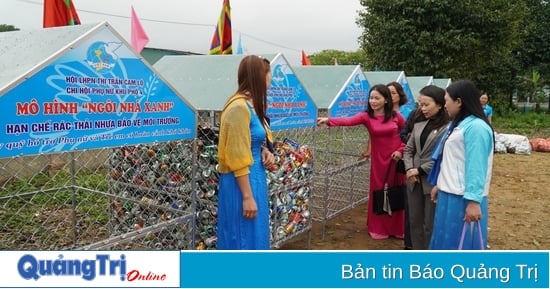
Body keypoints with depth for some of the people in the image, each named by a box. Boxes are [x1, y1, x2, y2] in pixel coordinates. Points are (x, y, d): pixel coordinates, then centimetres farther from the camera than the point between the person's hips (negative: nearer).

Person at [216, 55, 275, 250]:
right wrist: (247, 196, -19)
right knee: (243, 240, 3)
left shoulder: (251, 104, 9)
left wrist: (264, 151, 2)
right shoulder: (239, 107, -19)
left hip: (254, 177, 10)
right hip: (241, 183, -9)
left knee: (254, 236, 18)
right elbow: (238, 158, -21)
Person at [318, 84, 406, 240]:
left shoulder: (395, 116, -4)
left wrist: (401, 150, -5)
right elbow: (348, 121, -24)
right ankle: (379, 228, 20)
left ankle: (397, 228, 24)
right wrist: (328, 120, -40)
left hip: (396, 158, 0)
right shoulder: (366, 116, -7)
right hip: (379, 159, 0)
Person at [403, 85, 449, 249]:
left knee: (431, 225, 6)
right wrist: (409, 169, -5)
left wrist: (420, 170, -13)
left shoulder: (449, 127, -14)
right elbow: (409, 149, 11)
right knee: (414, 221, 15)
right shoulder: (419, 123, 9)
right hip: (415, 180, 7)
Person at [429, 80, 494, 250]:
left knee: (462, 243, 2)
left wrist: (473, 201, -23)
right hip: (449, 194, 9)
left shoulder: (476, 127, -16)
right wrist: (440, 185, 21)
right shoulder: (457, 124, 13)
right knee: (447, 240, 18)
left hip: (464, 197, -9)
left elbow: (476, 167, -21)